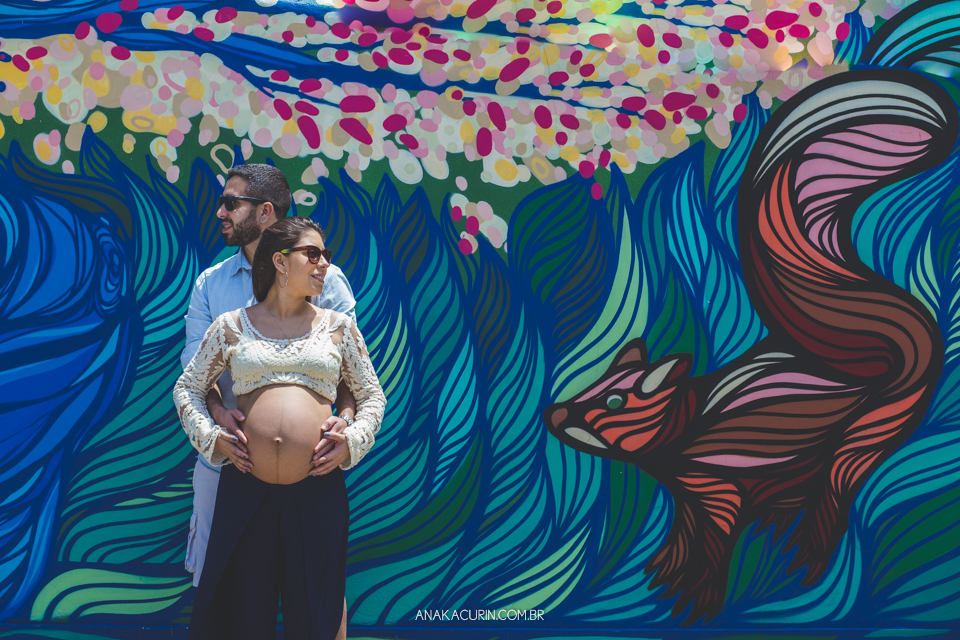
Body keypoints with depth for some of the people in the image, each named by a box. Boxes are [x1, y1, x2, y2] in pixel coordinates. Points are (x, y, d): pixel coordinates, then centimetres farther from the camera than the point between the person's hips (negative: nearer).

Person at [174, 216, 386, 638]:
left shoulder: (338, 326, 11)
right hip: (245, 487, 0)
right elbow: (187, 387, 17)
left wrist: (353, 441, 0)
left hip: (318, 491, 1)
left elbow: (372, 395, 17)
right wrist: (210, 438, 2)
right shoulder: (231, 326, 9)